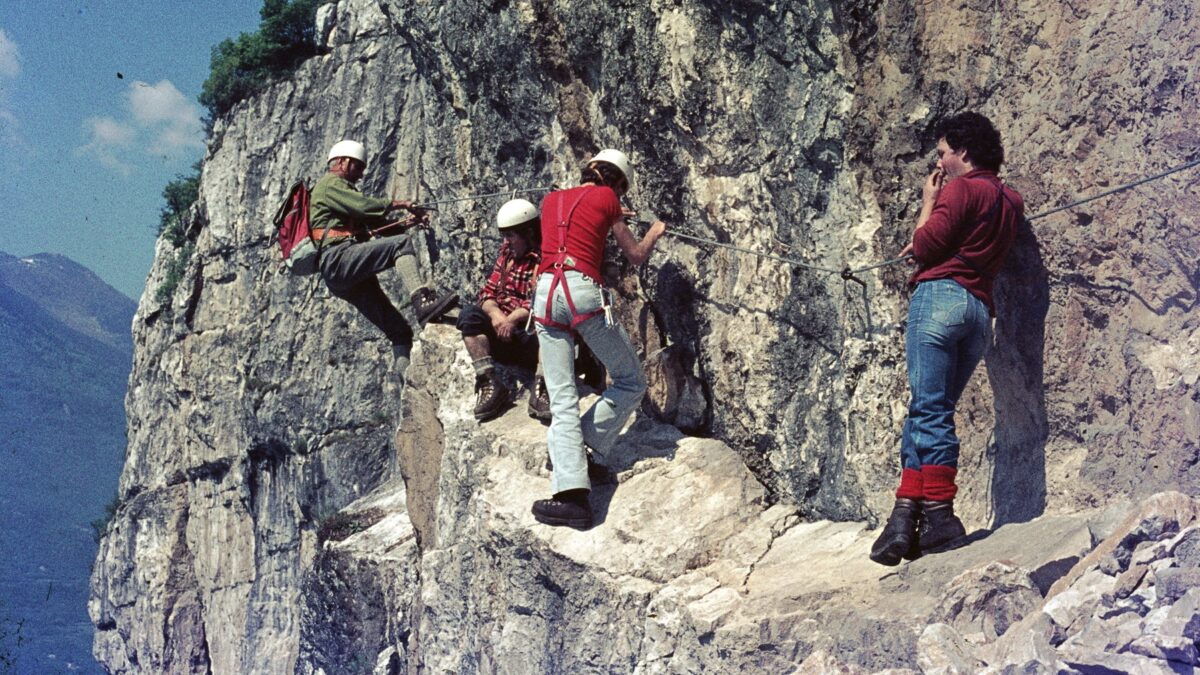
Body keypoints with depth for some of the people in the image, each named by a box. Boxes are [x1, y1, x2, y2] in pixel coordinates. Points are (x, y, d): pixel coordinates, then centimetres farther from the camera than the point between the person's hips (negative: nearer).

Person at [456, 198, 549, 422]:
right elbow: (488, 291, 11)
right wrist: (495, 314, -11)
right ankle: (490, 383, -23)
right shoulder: (507, 254, 16)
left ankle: (541, 388, -31)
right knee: (469, 314, -17)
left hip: (533, 337, -6)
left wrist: (512, 319, -30)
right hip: (504, 332, 6)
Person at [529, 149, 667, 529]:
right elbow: (636, 256, 18)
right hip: (583, 291, -5)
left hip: (545, 293, 5)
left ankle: (570, 491, -19)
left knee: (562, 401, -3)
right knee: (631, 383, 12)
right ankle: (581, 447, 6)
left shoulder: (551, 200, 24)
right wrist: (656, 232, 37)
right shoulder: (605, 197, 11)